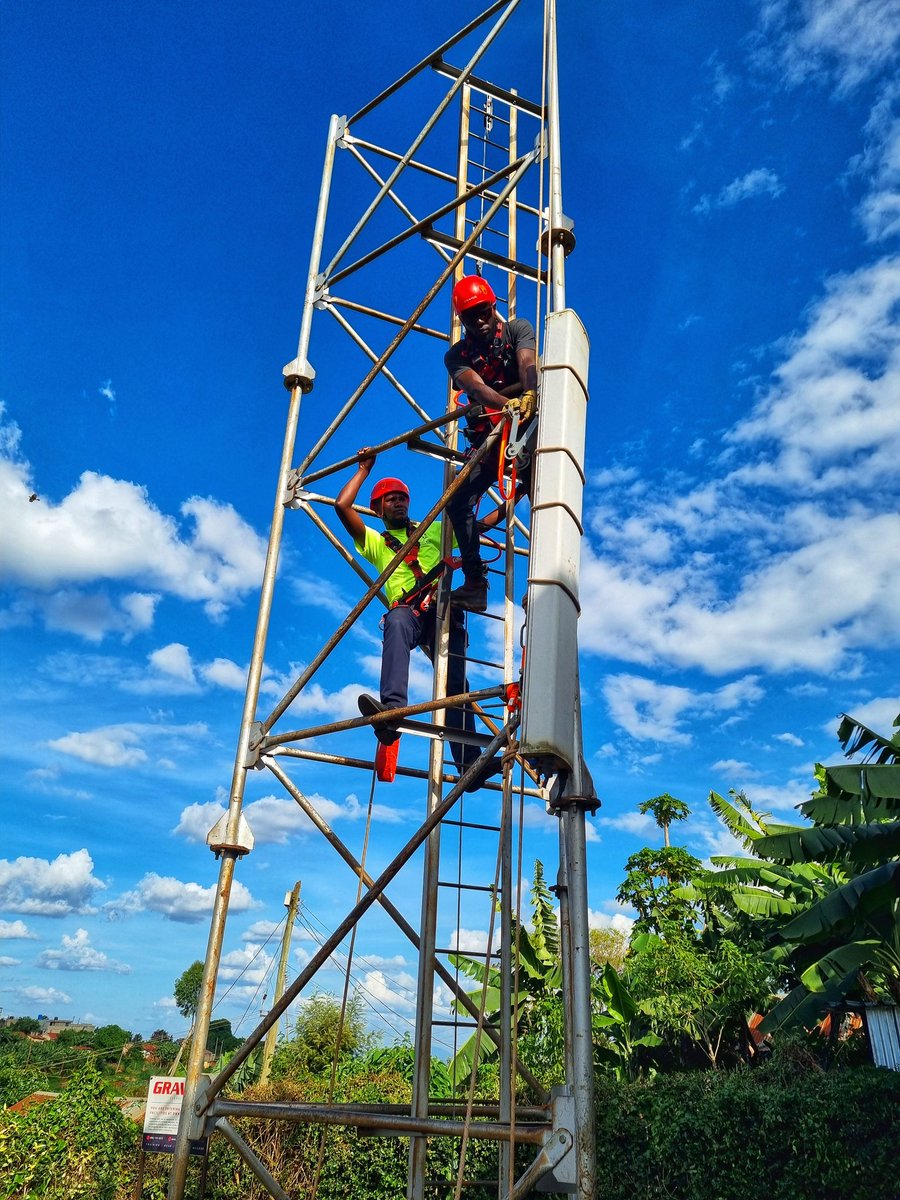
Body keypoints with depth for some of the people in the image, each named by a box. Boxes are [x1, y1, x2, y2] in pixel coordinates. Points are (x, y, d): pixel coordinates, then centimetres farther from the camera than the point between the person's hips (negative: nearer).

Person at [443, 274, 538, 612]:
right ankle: (474, 584, -6)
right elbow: (475, 386, -16)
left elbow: (527, 363, -19)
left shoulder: (518, 329, 3)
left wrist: (530, 395, -43)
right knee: (458, 503, -11)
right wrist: (506, 404, -39)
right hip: (488, 436, 3)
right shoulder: (457, 355, 6)